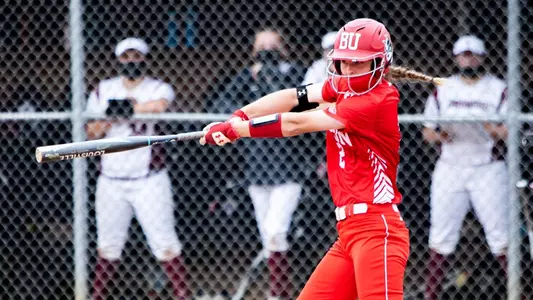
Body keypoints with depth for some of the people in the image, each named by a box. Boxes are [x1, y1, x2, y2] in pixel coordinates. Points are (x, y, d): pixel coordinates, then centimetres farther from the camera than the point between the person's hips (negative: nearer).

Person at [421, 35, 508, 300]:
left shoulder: (499, 90, 2)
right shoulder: (443, 91, 9)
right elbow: (427, 130, 11)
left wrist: (496, 131, -26)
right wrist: (438, 135, -12)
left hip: (488, 169, -2)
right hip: (450, 168, 2)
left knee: (501, 236, -8)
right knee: (441, 236, 1)